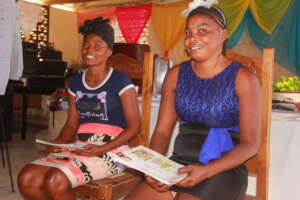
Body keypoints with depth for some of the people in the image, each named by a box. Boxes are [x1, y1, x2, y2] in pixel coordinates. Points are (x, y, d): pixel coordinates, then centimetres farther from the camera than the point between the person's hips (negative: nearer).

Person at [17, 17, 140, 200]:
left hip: (111, 150, -5)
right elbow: (72, 123, 16)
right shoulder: (76, 82, 13)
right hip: (80, 148, 6)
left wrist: (102, 149, -19)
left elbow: (134, 127, -7)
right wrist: (58, 143, -5)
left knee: (55, 180, -28)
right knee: (27, 179, -15)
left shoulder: (120, 81, -6)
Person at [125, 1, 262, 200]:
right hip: (178, 164, 4)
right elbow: (162, 131, 7)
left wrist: (206, 171, -21)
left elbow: (250, 144, -8)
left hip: (223, 169, -3)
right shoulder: (176, 74, 7)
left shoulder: (243, 78, -5)